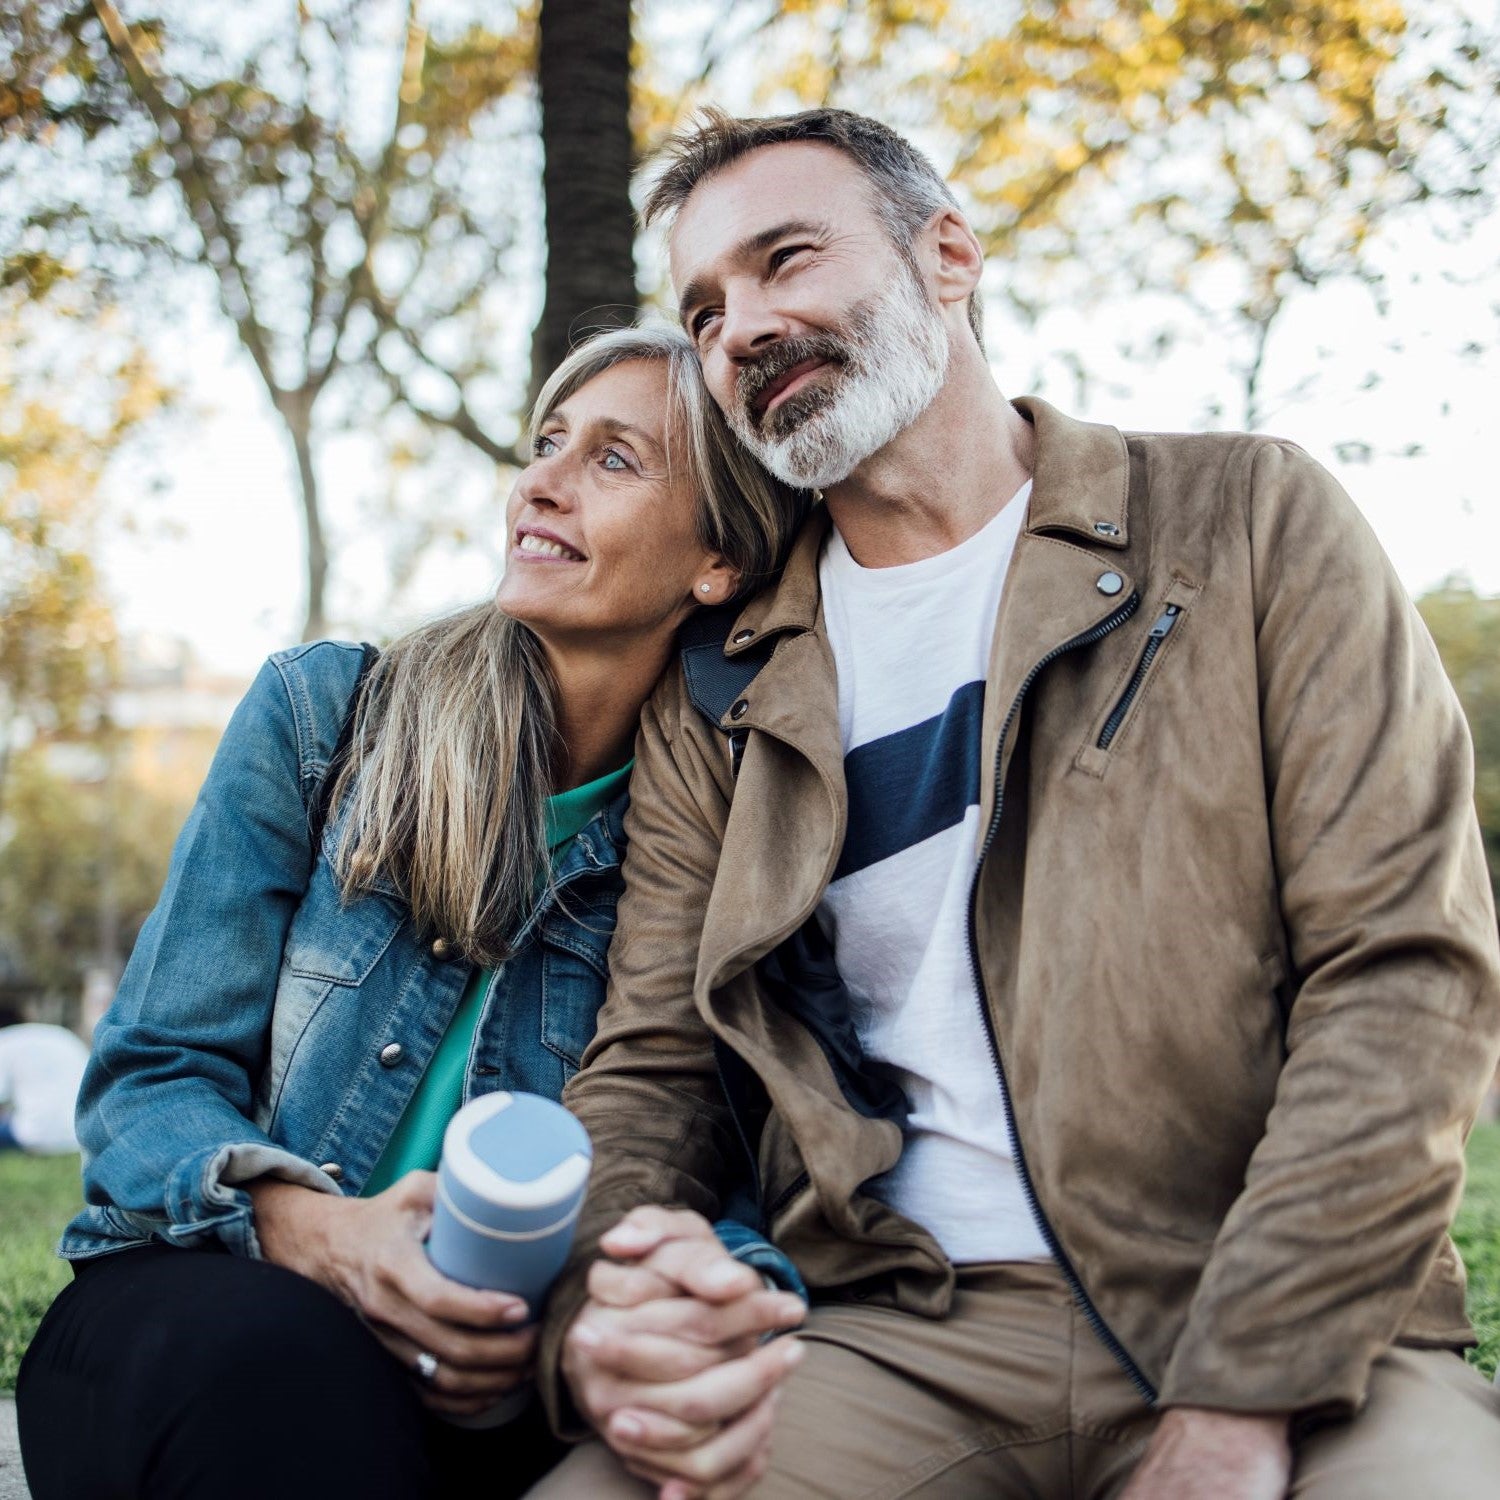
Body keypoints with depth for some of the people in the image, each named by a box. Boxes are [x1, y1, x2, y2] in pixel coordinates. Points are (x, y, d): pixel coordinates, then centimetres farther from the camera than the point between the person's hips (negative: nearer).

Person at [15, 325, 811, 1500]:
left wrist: (726, 1280, -28)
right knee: (274, 1351, -37)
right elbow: (152, 1073, 0)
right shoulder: (321, 710, 0)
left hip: (493, 1379, 2)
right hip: (201, 1319, -1)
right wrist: (303, 1222, -22)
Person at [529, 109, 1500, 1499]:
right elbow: (651, 1066, 9)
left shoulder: (1247, 518, 2)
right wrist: (594, 1308, -14)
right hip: (901, 1341, 2)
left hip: (1284, 1334, -1)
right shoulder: (711, 700, 10)